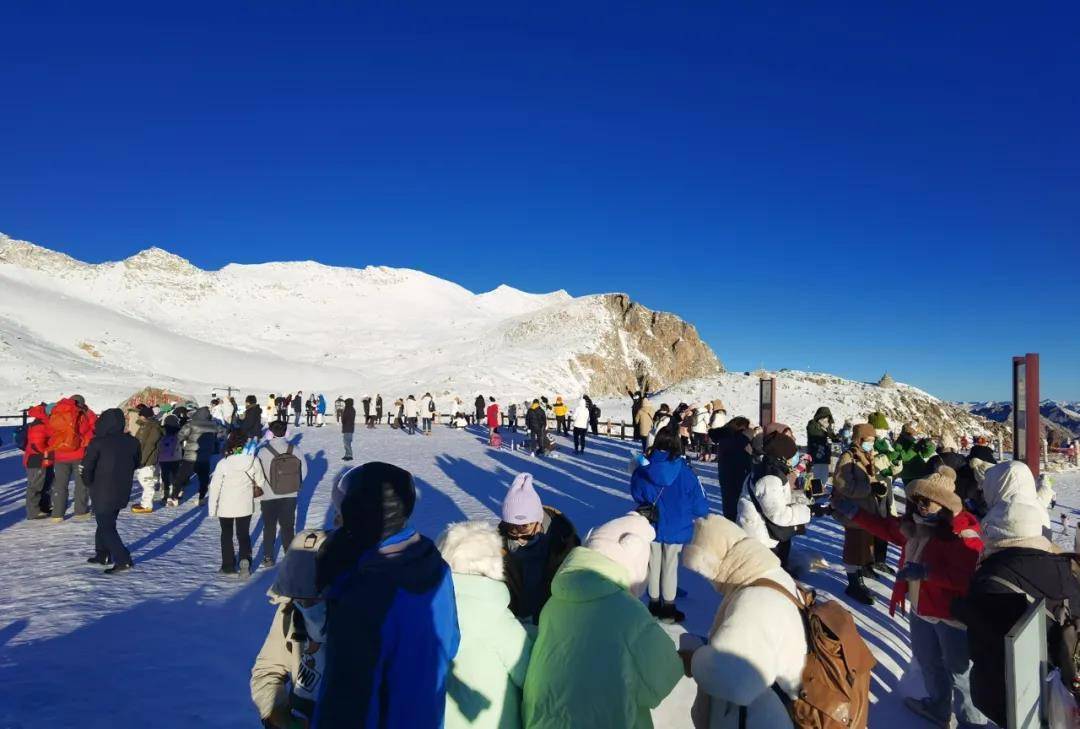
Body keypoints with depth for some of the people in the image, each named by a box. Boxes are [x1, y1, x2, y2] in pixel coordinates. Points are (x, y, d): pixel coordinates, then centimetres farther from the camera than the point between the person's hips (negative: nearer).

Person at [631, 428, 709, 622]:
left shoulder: (642, 469, -14)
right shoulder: (685, 471, -20)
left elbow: (636, 496, 1)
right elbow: (700, 505, -13)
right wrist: (685, 513, 7)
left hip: (651, 526, 2)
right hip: (676, 529, -2)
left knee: (653, 565, 19)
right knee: (670, 567, 13)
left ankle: (654, 604, 31)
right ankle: (668, 608, 24)